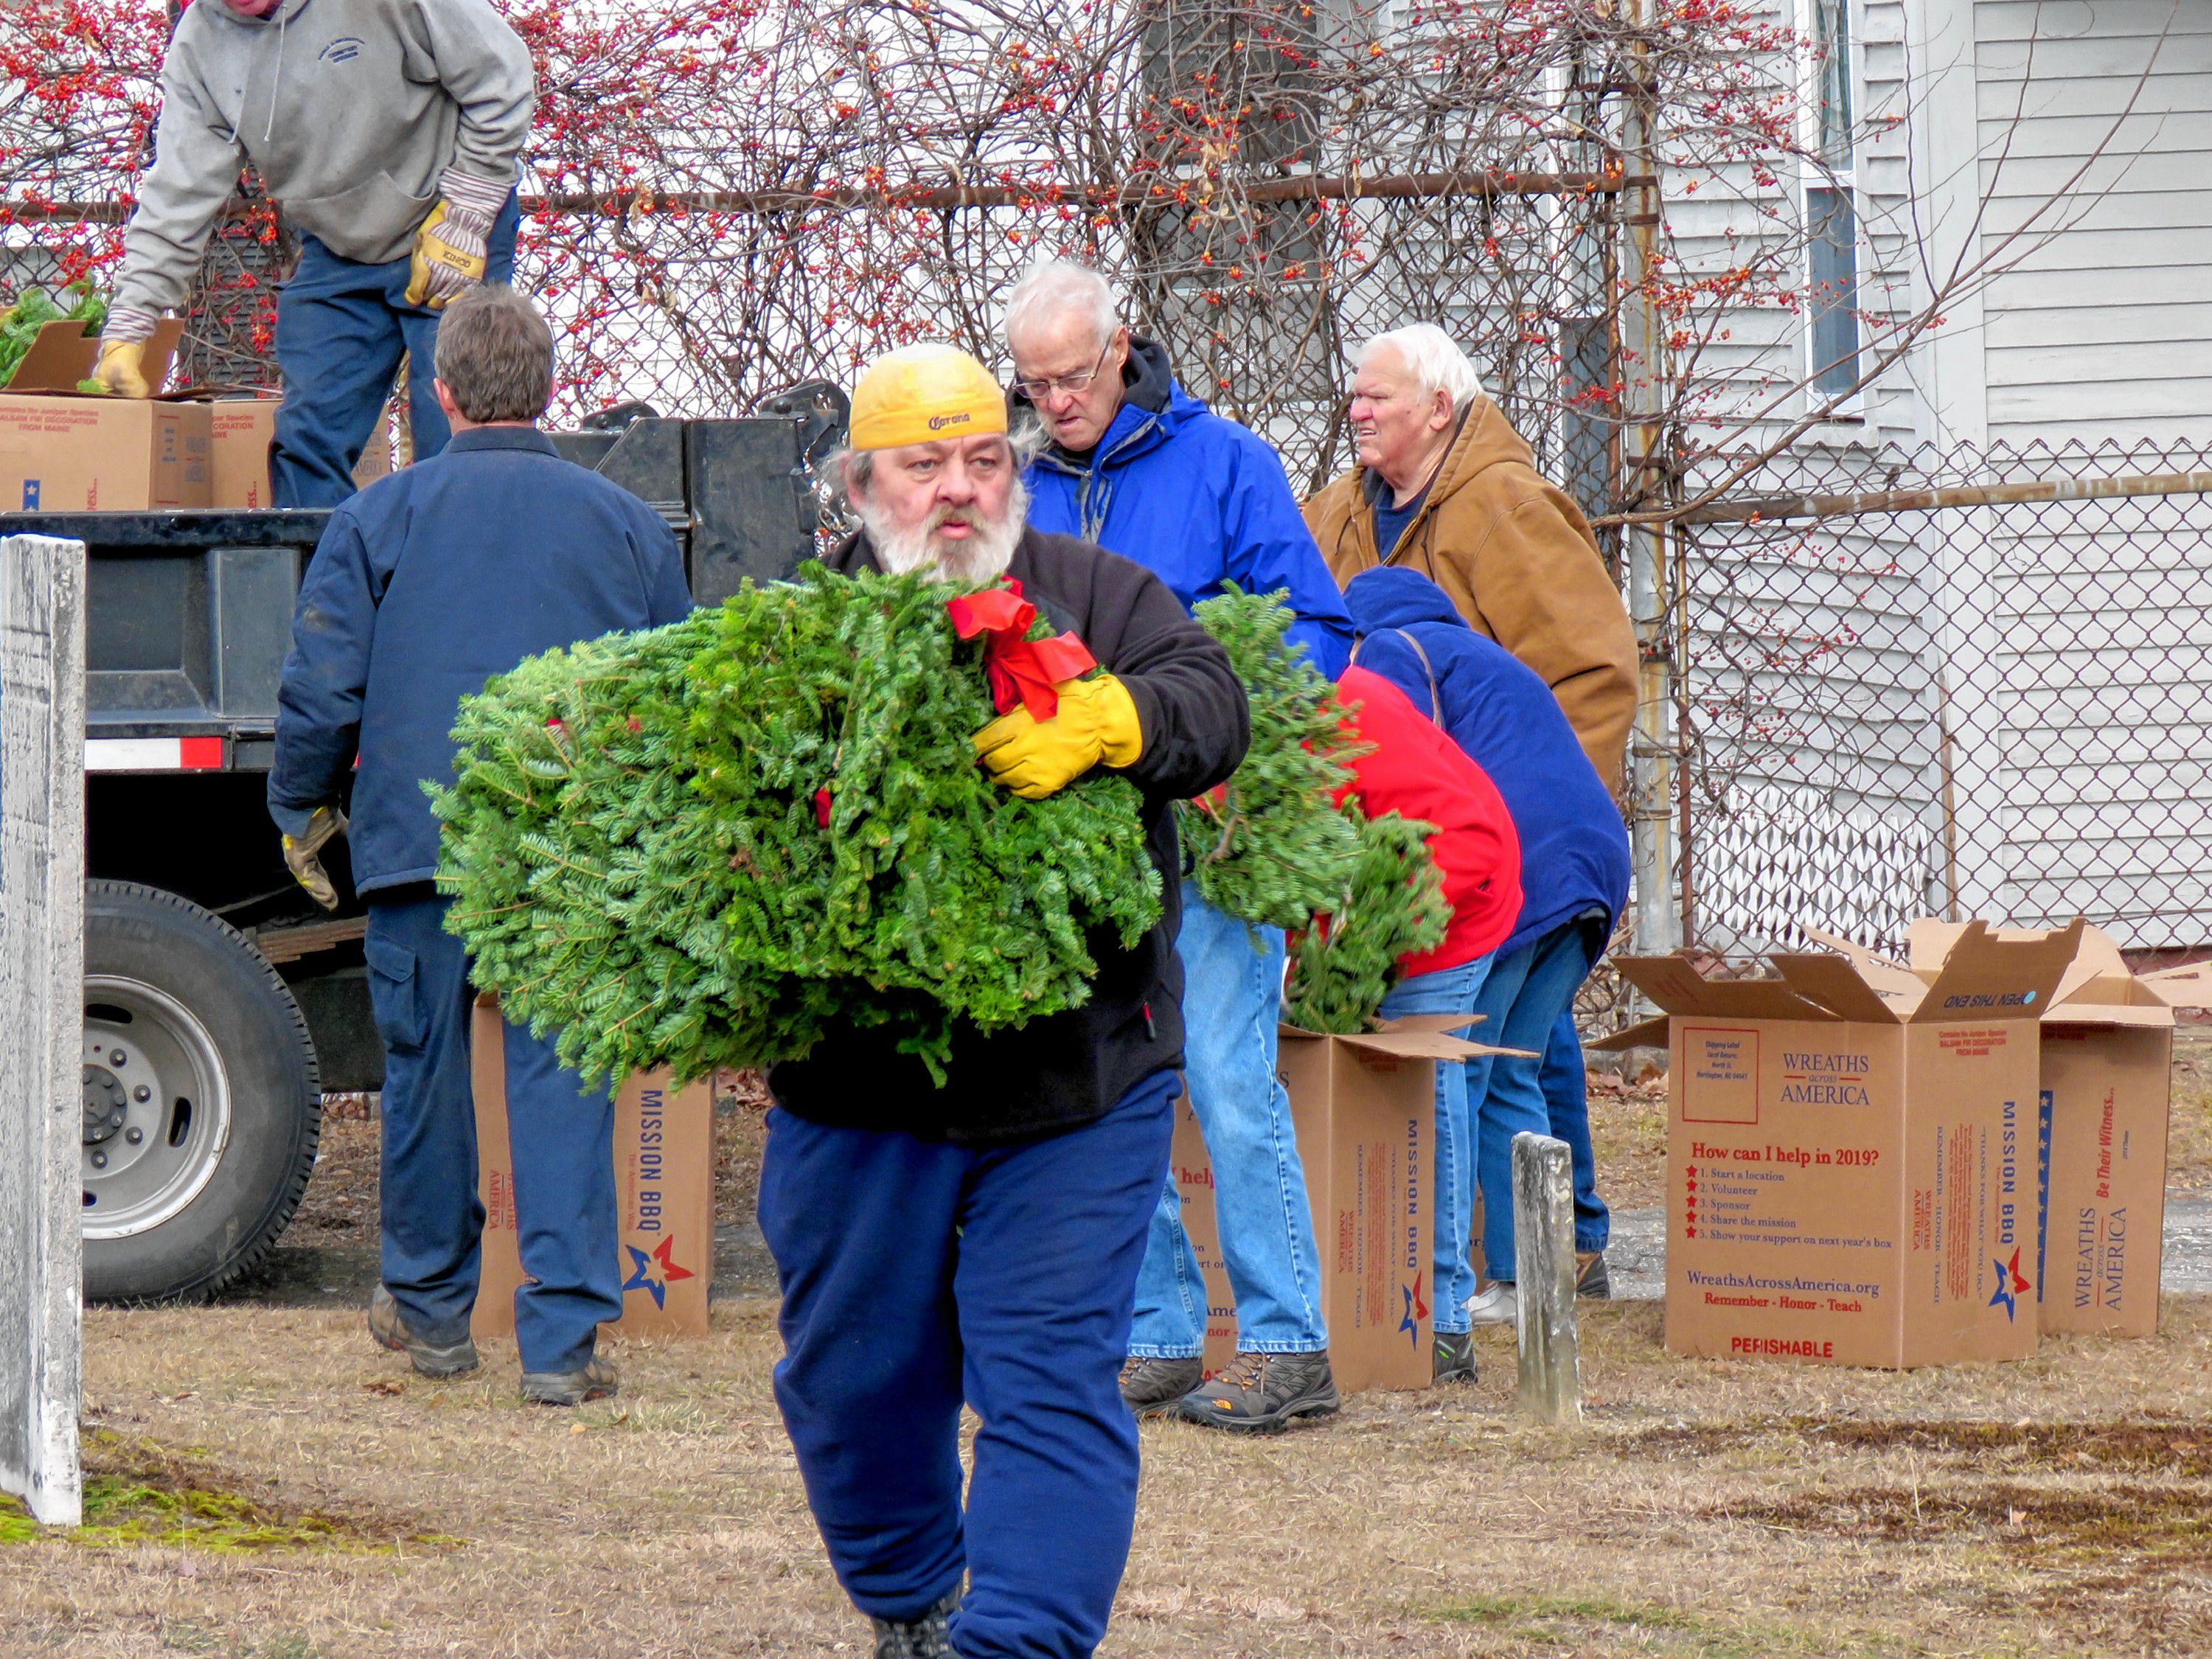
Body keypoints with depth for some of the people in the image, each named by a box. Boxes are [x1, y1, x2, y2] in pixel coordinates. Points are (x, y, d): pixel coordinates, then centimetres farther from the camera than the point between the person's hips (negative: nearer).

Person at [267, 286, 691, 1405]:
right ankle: (563, 1335, -9)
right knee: (562, 1080, -2)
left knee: (426, 1071, 12)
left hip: (421, 840, 0)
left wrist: (301, 811, 16)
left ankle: (430, 1310, 25)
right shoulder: (626, 526, 8)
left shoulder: (379, 518, 3)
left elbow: (322, 690, 1)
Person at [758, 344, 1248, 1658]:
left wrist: (1099, 720, -31)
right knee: (857, 1377, 14)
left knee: (1052, 1387, -8)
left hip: (1078, 1083, -1)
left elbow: (1212, 705, -9)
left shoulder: (1098, 599, 6)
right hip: (858, 1089, 1)